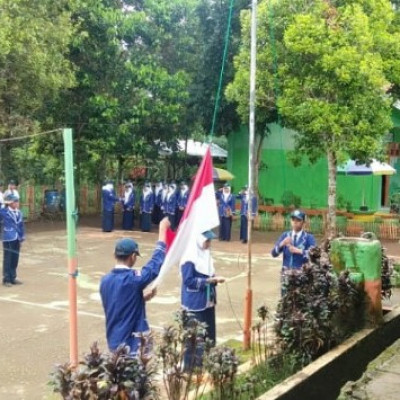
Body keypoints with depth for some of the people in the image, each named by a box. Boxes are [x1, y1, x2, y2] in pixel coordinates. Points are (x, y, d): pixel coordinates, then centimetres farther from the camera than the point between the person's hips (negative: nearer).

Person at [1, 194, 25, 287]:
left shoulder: (19, 213, 8)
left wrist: (22, 237, 10)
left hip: (17, 239, 5)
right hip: (8, 239, -5)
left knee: (15, 259, 11)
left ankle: (13, 278, 22)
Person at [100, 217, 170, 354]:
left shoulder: (105, 280, 0)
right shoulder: (134, 279, -20)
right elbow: (156, 263, -10)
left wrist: (142, 298, 13)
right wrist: (162, 230, -3)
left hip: (114, 340, 7)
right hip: (131, 342, -7)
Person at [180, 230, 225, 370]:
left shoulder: (206, 254, 8)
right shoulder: (189, 257, -16)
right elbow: (189, 281, -20)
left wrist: (215, 279, -3)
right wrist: (209, 280, -22)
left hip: (208, 302, 8)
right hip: (195, 304, -8)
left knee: (209, 335, 14)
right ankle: (190, 366, 12)